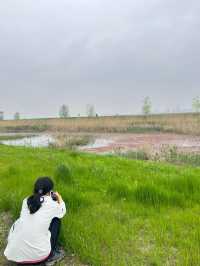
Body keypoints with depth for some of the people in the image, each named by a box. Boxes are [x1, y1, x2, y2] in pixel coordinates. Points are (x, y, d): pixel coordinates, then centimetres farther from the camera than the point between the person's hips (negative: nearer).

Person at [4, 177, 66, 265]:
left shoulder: (26, 201, 2)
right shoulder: (51, 204, -8)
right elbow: (62, 212, 14)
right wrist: (59, 198, 31)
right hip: (38, 254, -4)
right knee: (56, 220, 14)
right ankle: (51, 255, 17)